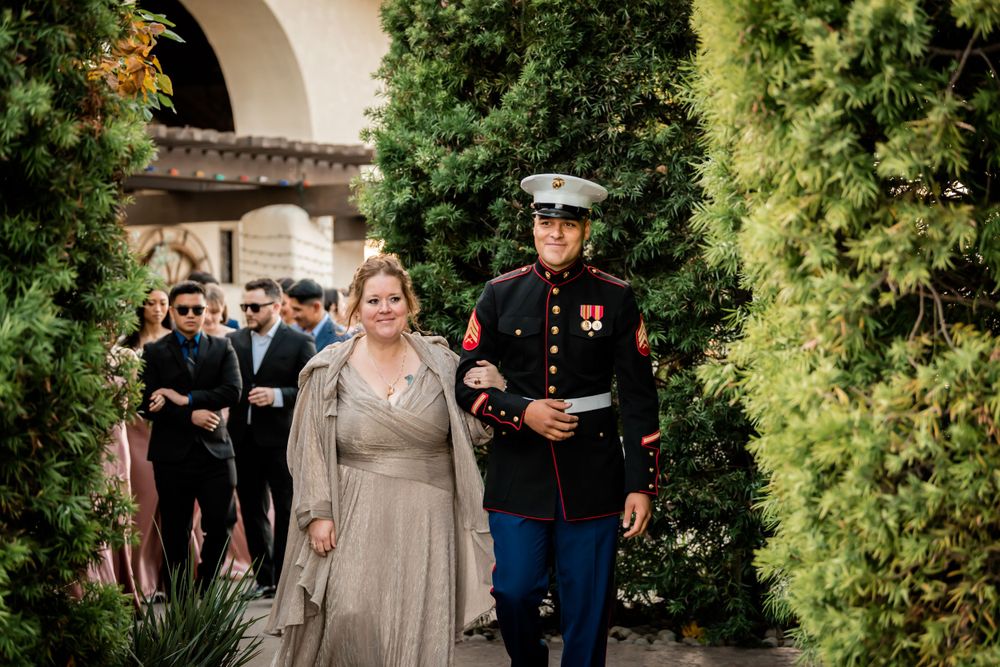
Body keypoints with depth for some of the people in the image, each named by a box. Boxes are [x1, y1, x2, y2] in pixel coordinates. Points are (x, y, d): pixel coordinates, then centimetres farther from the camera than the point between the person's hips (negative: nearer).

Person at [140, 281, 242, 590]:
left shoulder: (222, 348, 9)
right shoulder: (154, 352, 4)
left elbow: (232, 391, -8)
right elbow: (147, 405, -6)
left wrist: (186, 399, -15)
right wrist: (190, 416, -15)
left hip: (215, 450, 1)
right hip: (172, 454, -1)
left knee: (221, 524, -4)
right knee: (175, 534, 5)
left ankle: (205, 588, 15)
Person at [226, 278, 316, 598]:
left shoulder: (300, 343, -4)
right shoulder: (234, 341, 8)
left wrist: (277, 395, -18)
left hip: (282, 440, -4)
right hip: (244, 439, 5)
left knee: (286, 512, 3)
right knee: (252, 512, 10)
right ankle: (263, 579, 19)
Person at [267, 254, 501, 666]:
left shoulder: (440, 362, 5)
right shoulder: (329, 371, 1)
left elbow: (472, 430, 9)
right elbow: (311, 450, 2)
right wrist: (318, 513, -6)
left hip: (425, 519, 1)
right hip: (355, 517, -1)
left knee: (416, 629, 1)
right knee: (350, 618, -11)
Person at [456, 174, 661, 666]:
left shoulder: (616, 298, 0)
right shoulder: (500, 295, 3)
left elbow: (639, 398, 0)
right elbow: (468, 382, 3)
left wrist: (641, 483, -5)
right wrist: (523, 412, -14)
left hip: (592, 477, -1)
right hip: (518, 473, 1)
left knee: (588, 605, 4)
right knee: (513, 593, 3)